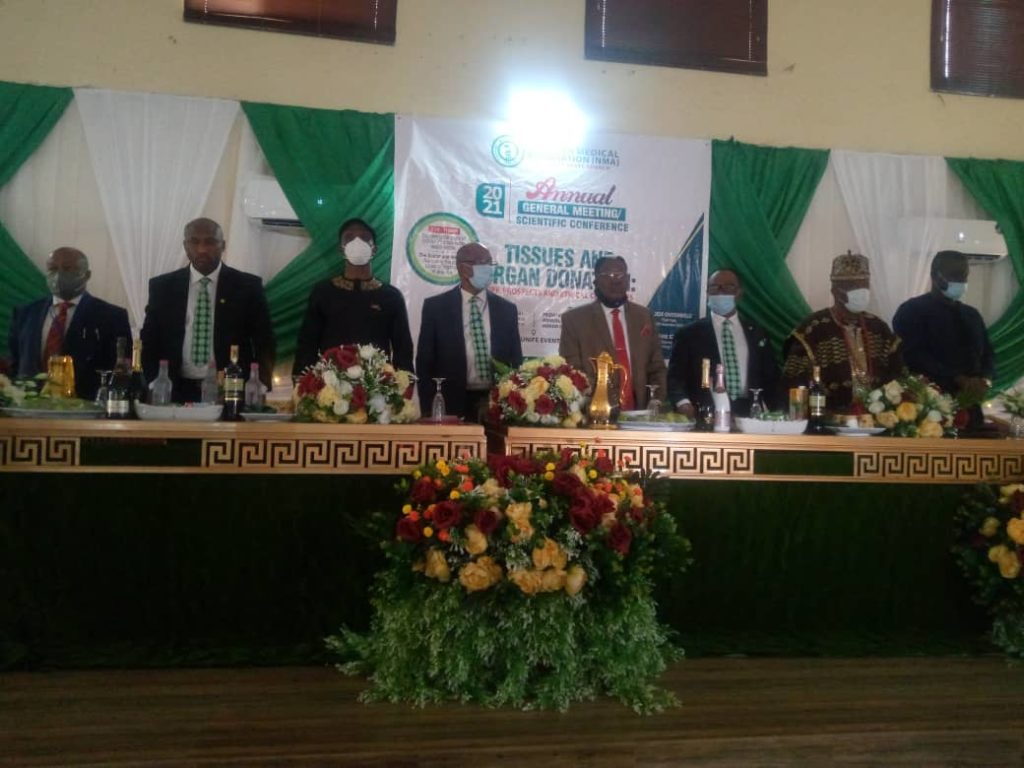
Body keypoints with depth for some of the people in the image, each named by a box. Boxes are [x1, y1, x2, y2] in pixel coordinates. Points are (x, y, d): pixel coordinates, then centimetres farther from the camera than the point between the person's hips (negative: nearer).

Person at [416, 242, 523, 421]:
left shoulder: (507, 309, 10)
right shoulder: (435, 306, 2)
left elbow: (515, 361, 12)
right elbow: (425, 361, 1)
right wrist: (429, 409, -6)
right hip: (452, 404, -2)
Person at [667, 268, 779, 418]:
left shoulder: (757, 334, 16)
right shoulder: (688, 334, 7)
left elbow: (770, 378, 16)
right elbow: (675, 377, 1)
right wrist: (683, 403, -19)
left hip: (748, 417, 3)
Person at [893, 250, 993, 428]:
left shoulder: (972, 314, 19)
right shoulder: (912, 311, -3)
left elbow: (988, 353, 19)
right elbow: (915, 356, -13)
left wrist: (985, 380, -4)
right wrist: (959, 380, -20)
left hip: (969, 405, 6)